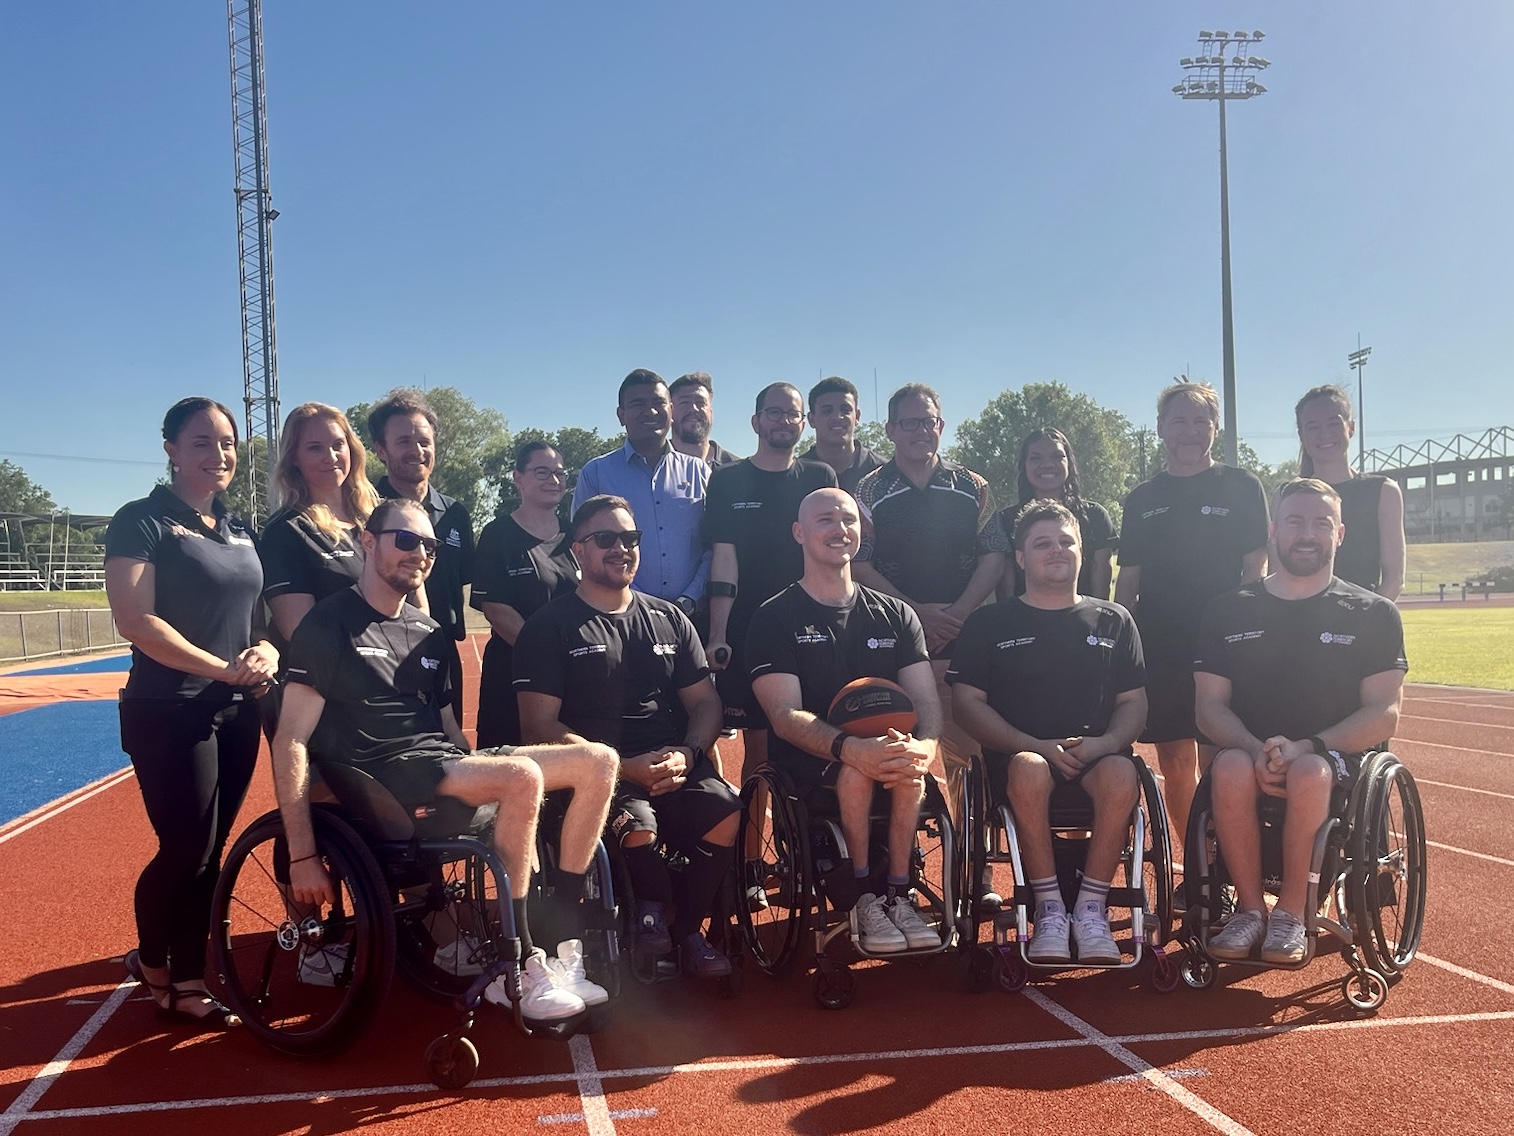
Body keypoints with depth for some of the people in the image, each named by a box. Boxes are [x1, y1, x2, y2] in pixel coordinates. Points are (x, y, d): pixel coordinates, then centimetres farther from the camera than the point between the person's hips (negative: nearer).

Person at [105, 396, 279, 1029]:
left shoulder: (239, 531, 14)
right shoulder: (142, 521, -7)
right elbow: (135, 620, -17)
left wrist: (268, 652, -5)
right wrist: (225, 668, -20)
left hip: (237, 713, 6)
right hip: (168, 712, -6)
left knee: (207, 854, 10)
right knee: (188, 852, -4)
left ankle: (183, 979, 23)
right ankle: (154, 963, 22)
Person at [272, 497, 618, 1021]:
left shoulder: (429, 633, 21)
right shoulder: (330, 624, -2)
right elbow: (291, 740, -9)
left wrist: (474, 777, 6)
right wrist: (302, 856, -16)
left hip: (446, 765, 8)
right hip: (382, 776, -8)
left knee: (599, 761, -7)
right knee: (522, 776, -33)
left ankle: (563, 946, -7)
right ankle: (518, 970, -20)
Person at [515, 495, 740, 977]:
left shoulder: (668, 619, 19)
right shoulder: (549, 626, 6)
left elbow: (705, 702, 15)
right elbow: (540, 724, -4)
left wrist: (686, 754, -8)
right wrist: (623, 767, -15)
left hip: (676, 765, 4)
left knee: (726, 815, -25)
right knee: (637, 828, -34)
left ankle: (686, 929, 0)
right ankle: (652, 912, -1)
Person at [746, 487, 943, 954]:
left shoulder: (895, 615, 12)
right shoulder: (775, 618, 0)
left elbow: (926, 701, 1)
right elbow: (786, 715, -13)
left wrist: (923, 746, -25)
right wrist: (850, 748, -33)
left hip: (883, 746, 3)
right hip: (807, 759, -2)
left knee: (908, 765, -32)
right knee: (856, 772, -35)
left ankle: (897, 893, -18)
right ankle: (863, 898, -17)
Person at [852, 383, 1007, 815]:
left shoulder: (972, 488, 10)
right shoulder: (870, 492, 5)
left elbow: (993, 556, 7)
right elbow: (859, 565, -2)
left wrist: (958, 613, -7)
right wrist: (916, 612, -10)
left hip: (962, 639, 1)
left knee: (964, 746, -1)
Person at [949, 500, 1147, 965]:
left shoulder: (1112, 620, 16)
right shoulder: (989, 623, 10)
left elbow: (1134, 702, 12)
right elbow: (968, 704, 1)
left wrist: (1105, 743, -10)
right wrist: (1038, 745, -12)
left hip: (1096, 756, 2)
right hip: (1018, 753, -1)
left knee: (1121, 774, -34)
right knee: (1029, 770, -37)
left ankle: (1091, 908, -19)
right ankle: (1049, 909, -23)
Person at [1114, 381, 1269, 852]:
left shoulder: (1242, 488, 5)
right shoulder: (1142, 499, 13)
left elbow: (1255, 570, 2)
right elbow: (1127, 582, 14)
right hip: (1159, 649, 3)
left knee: (1217, 764, -6)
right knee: (1174, 763, 5)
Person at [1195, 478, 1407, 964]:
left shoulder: (1373, 614, 7)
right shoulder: (1228, 611, 10)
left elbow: (1384, 714, -2)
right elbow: (1210, 706, 3)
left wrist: (1306, 747, -18)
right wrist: (1258, 751, -18)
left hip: (1336, 763, -1)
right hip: (1249, 755, 1)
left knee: (1308, 773, -36)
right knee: (1231, 768, -34)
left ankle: (1291, 914, -16)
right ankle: (1250, 908, -16)